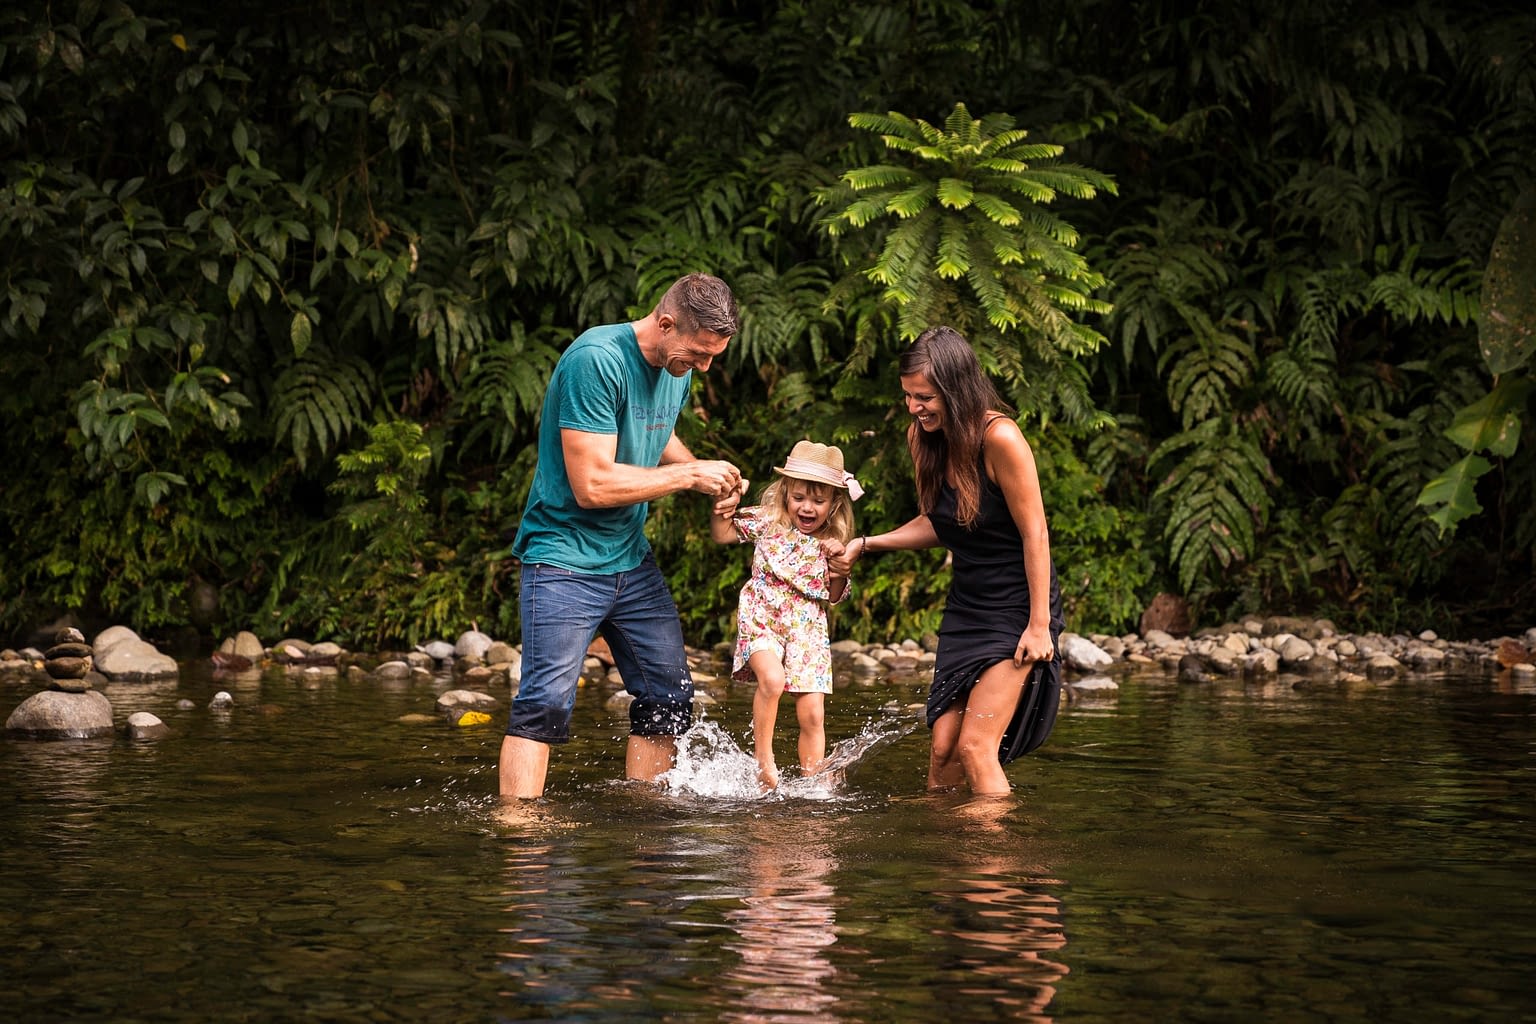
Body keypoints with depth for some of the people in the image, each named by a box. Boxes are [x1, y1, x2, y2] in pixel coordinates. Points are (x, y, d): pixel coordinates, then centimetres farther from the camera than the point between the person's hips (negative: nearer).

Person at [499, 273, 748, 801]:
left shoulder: (678, 367, 5)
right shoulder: (596, 361, -21)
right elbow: (592, 485, -24)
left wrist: (714, 481, 7)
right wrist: (690, 474, -17)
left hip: (632, 560, 8)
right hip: (566, 559, -8)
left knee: (670, 698, 11)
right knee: (545, 703, -16)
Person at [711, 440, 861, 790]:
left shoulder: (832, 541, 4)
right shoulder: (767, 520, -2)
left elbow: (834, 596, 12)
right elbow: (721, 533, 1)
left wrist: (840, 567, -6)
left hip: (808, 629, 3)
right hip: (762, 619, -3)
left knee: (813, 714, -3)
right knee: (772, 679, -31)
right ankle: (762, 754, -13)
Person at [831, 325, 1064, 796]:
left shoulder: (999, 438, -21)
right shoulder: (924, 439, 1)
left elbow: (1035, 534, -17)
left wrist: (1039, 625, -17)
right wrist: (866, 544, 4)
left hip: (1017, 609, -7)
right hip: (966, 606, 7)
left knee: (976, 745, -13)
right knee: (943, 748, 2)